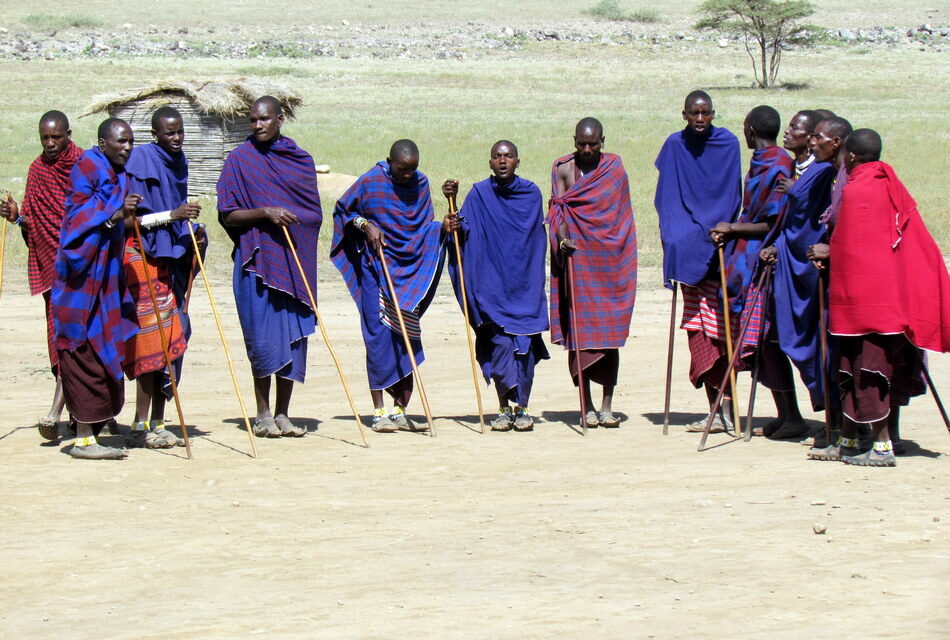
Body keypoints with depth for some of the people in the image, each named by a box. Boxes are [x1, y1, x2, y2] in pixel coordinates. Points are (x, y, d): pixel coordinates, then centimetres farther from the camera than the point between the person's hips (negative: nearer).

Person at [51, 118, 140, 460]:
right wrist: (117, 214, -28)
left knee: (105, 352, 8)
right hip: (82, 274, -9)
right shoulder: (87, 168, -9)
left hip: (106, 275, 9)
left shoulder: (120, 176, 16)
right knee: (85, 353, -8)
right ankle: (84, 439, -6)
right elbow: (79, 218, -17)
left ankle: (89, 432, 14)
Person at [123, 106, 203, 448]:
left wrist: (193, 235, 9)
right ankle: (141, 426, -6)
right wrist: (172, 215, -23)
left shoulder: (177, 163, 14)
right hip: (144, 258, -8)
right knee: (152, 338, -10)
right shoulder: (141, 161, -10)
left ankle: (158, 424, 10)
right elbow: (133, 218, -14)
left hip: (172, 257, 8)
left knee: (171, 340, 5)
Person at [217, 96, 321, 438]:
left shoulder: (301, 159, 12)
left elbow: (315, 212, 16)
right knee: (263, 336, -6)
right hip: (257, 259, -3)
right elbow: (228, 216, -3)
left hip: (296, 260, 3)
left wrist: (294, 221, -3)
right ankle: (263, 414, 3)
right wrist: (265, 212, -17)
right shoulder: (239, 159, 2)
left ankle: (282, 414, 9)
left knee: (294, 336, 2)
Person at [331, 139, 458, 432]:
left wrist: (442, 227, -9)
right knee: (379, 334, -8)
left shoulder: (421, 183, 6)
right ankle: (379, 412, -4)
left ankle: (400, 411, 9)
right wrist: (365, 225, -11)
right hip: (376, 269, -4)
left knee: (408, 337, 3)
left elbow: (425, 227, 12)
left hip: (411, 271, 4)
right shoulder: (370, 181, -6)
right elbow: (342, 209, 5)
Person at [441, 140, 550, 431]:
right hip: (492, 284, -1)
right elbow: (462, 232, -4)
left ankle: (522, 408, 7)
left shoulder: (531, 194, 5)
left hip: (524, 285, 1)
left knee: (525, 344, -2)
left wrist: (536, 281, 5)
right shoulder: (479, 194, 2)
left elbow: (540, 240, 11)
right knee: (500, 342, -7)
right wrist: (452, 201, -16)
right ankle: (504, 408, 4)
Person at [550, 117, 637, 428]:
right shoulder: (563, 168, 5)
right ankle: (587, 406, 4)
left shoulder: (614, 166, 7)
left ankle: (607, 406, 1)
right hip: (577, 256, 0)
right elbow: (557, 210, -4)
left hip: (610, 259, 0)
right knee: (579, 330, -1)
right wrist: (563, 238, -21)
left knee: (610, 331, -2)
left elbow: (620, 211, 9)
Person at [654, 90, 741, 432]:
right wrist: (675, 241, -3)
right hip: (689, 252, 3)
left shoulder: (728, 144, 1)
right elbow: (667, 199, 7)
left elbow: (732, 197, 0)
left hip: (719, 248, -3)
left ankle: (724, 411, -10)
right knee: (698, 329, 0)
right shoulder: (675, 146, 7)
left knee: (719, 327, -10)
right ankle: (718, 409, 3)